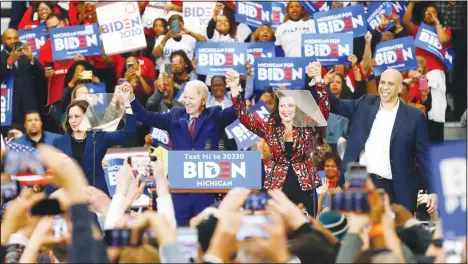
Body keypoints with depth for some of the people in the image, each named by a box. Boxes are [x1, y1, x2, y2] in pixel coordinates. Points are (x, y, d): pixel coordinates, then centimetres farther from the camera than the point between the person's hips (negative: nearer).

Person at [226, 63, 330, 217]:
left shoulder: (307, 127, 2)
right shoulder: (270, 128, 6)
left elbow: (324, 109, -13)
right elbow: (244, 117, -2)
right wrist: (234, 89, -17)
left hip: (304, 189, -1)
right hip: (277, 189, 1)